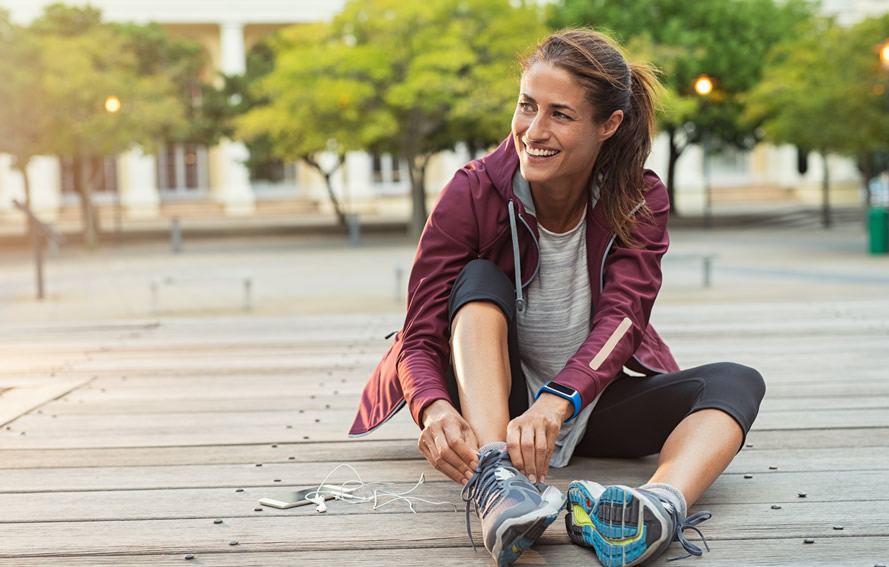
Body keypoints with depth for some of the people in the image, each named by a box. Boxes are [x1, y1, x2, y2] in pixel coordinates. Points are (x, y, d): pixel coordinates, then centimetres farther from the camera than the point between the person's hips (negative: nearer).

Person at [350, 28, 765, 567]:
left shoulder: (640, 200, -10)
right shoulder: (473, 193, -15)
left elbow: (621, 319, -25)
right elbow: (420, 338, -19)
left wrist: (556, 402, -45)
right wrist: (435, 409, -43)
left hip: (592, 402, 2)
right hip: (490, 403, -1)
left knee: (736, 382, -22)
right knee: (480, 279, -27)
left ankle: (663, 503, -55)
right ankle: (494, 479, -48)